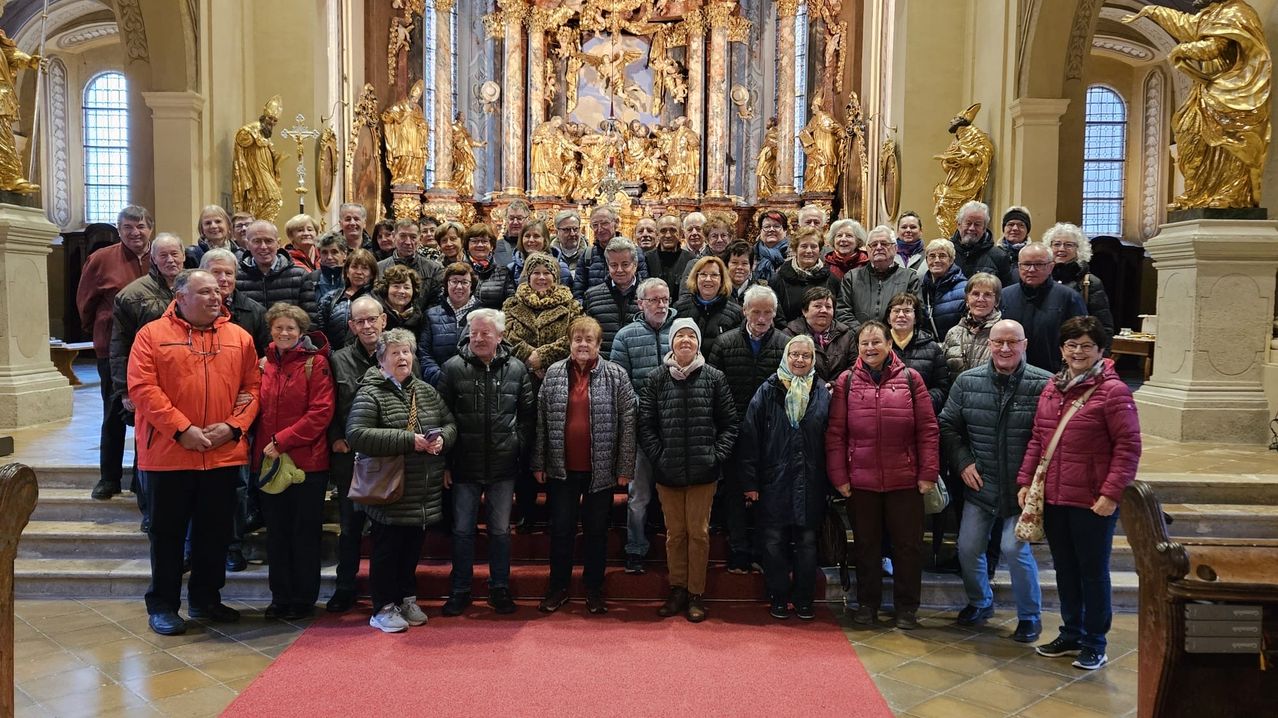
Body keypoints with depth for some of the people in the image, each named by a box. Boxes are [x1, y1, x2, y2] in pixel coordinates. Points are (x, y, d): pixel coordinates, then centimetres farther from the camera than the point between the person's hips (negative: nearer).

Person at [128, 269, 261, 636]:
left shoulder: (239, 337, 7)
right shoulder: (152, 334, -2)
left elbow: (253, 388, 4)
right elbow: (142, 387, -10)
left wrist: (233, 426, -11)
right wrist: (182, 429, -17)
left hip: (224, 453, 3)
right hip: (168, 453, -3)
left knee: (215, 533, 12)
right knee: (168, 533, 8)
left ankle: (206, 598, 28)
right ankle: (162, 605, 21)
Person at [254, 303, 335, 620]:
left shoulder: (315, 362, -6)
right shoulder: (264, 364, 8)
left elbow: (321, 412, -13)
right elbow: (260, 410, 17)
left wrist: (281, 441, -16)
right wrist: (262, 446, 1)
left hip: (307, 461, -5)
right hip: (269, 462, 5)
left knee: (305, 533, 6)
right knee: (276, 532, 12)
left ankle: (304, 599, 18)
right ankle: (280, 597, 24)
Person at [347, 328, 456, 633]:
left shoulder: (426, 391, 11)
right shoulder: (371, 394, -9)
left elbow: (450, 424, 16)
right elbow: (357, 434, -21)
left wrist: (442, 438, -9)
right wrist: (409, 440, -23)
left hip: (423, 493, 6)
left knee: (412, 548, 16)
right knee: (387, 548, 4)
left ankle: (407, 599, 31)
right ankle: (384, 608, 17)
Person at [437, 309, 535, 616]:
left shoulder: (517, 369, 1)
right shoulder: (453, 368, -3)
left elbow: (528, 415, 7)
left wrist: (519, 450, 0)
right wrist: (445, 463, -4)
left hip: (503, 466, 1)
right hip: (464, 466, -1)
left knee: (500, 530, 11)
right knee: (462, 530, 9)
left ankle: (500, 589, 25)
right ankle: (460, 591, 22)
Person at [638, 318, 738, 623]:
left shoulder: (714, 378, 1)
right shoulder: (658, 378, 2)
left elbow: (729, 424, 3)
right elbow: (645, 424, 2)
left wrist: (717, 456, -7)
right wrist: (658, 456, -7)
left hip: (703, 471, -1)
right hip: (667, 472, 1)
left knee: (699, 532, 4)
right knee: (675, 532, 10)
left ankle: (695, 593, 16)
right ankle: (677, 590, 23)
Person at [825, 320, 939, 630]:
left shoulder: (910, 378, 0)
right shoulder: (846, 381, 1)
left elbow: (927, 429, 0)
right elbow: (835, 433, 1)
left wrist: (928, 473, -5)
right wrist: (839, 476, -3)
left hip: (905, 479, 0)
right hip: (861, 479, 1)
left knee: (908, 544, 8)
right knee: (866, 544, 13)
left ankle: (906, 606, 23)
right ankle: (867, 603, 27)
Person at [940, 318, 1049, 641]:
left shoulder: (1044, 384, -11)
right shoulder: (967, 381, -1)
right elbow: (948, 426, 8)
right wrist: (963, 463, -2)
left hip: (1023, 489, -4)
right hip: (979, 485, 4)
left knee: (1015, 548, -8)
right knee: (968, 547, 9)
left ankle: (1030, 616, 16)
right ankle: (980, 603, 35)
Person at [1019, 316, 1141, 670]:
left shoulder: (1113, 391, -11)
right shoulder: (1051, 388, 9)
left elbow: (1128, 446, -14)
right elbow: (1037, 439, 14)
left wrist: (1111, 494, -18)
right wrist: (1026, 480, 8)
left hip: (1092, 502, -6)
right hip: (1052, 498, 6)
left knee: (1093, 571, 7)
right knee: (1065, 569, 17)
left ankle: (1094, 644, 21)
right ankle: (1071, 633, 33)